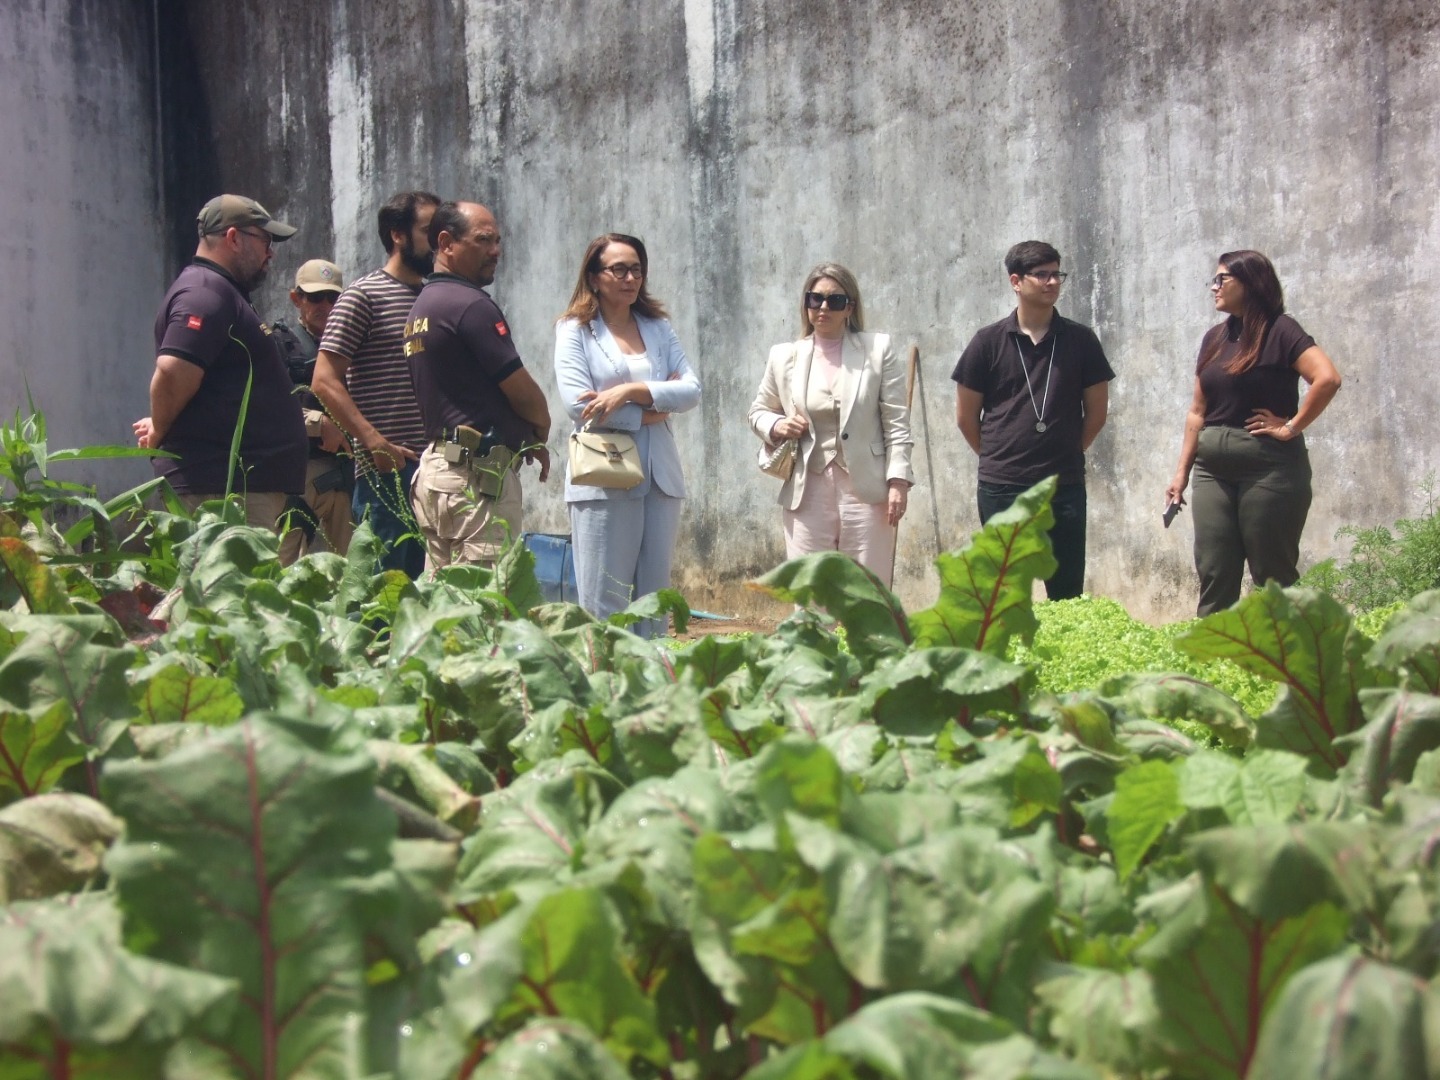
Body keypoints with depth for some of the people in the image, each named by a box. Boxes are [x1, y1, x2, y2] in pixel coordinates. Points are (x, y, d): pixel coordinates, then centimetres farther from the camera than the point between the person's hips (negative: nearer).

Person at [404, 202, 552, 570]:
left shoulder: (421, 307, 18)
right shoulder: (471, 305, -11)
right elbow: (524, 393, -9)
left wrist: (528, 438, 14)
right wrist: (540, 434, 12)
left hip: (433, 468, 10)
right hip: (479, 475, -10)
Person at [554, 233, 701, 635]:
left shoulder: (658, 327, 16)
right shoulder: (574, 330, 4)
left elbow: (692, 390, 2)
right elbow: (577, 404, -9)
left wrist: (632, 391, -11)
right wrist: (649, 412, -5)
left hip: (660, 476, 4)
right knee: (603, 604, -6)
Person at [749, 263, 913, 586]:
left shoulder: (879, 349, 2)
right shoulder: (784, 357, 7)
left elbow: (896, 423, 0)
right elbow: (758, 411, 20)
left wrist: (898, 480, -8)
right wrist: (775, 426, -3)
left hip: (866, 489, -2)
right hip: (807, 492, 2)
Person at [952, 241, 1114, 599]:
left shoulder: (1081, 340, 3)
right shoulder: (989, 341, 0)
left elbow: (1096, 411, 9)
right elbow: (966, 415, 6)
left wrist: (1065, 454, 13)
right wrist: (997, 459, 10)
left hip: (1064, 486, 1)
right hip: (1001, 487, -1)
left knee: (1067, 594, 4)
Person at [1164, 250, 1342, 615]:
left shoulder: (1279, 331, -6)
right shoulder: (1214, 338, 14)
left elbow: (1328, 379, -20)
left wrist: (1290, 428, -15)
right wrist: (1182, 471, 12)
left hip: (1268, 468, -6)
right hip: (1214, 469, 6)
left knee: (1273, 577, 1)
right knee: (1214, 576, 3)